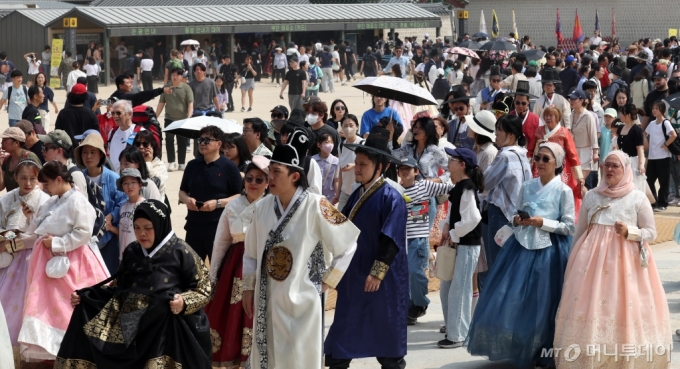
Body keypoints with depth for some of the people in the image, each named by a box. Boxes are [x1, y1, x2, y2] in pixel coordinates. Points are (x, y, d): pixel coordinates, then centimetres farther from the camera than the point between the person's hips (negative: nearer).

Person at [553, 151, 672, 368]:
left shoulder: (638, 199, -1)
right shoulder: (592, 196, 8)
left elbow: (651, 232, 2)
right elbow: (580, 231, 15)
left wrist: (629, 232, -15)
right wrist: (573, 258, 14)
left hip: (625, 258, -3)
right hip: (593, 255, 3)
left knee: (623, 308, -6)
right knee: (589, 306, -1)